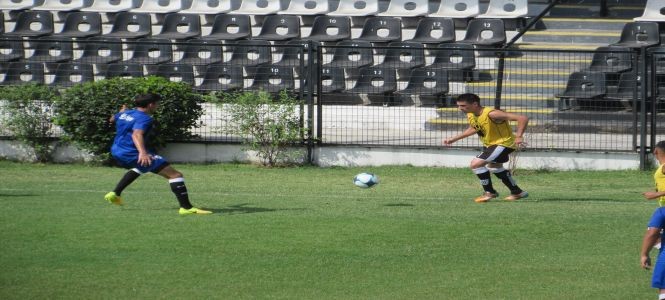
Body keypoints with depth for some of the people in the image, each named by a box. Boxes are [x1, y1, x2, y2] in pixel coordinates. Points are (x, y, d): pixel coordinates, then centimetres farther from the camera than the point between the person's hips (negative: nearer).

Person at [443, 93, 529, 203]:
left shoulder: (491, 114, -33)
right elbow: (473, 129, 18)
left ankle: (489, 192, -2)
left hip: (504, 143, -10)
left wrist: (519, 136, -42)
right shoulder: (470, 115, -7)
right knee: (494, 167, 30)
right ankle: (517, 192, 45)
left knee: (475, 164, -20)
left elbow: (523, 118, -34)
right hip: (489, 144, 10)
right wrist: (454, 139, 14)